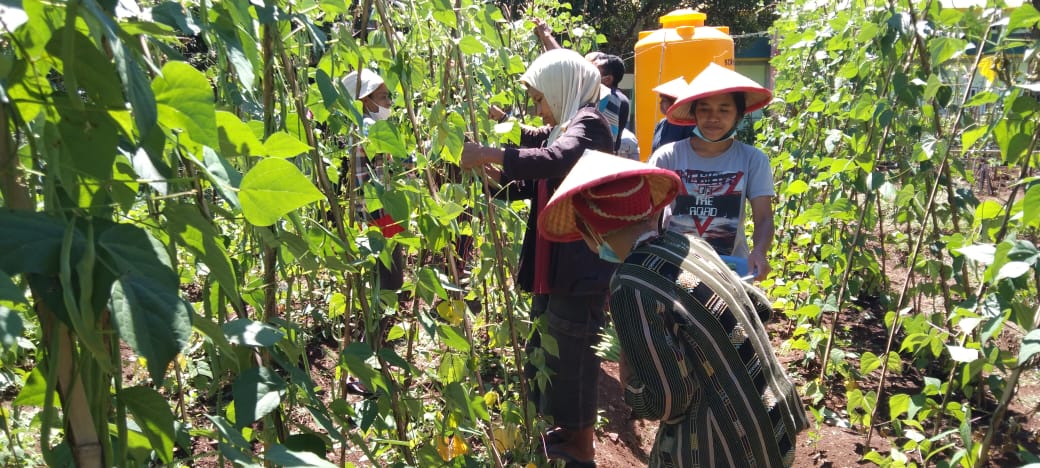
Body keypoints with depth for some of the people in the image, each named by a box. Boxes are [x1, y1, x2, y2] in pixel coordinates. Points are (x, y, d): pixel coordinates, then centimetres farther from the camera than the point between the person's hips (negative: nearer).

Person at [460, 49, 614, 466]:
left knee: (571, 357, -1)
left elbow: (555, 161, -34)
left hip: (580, 267, -10)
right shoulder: (558, 130, 16)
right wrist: (498, 174, 1)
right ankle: (565, 433, 34)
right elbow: (535, 186, 19)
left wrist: (490, 154, -34)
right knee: (544, 351, 18)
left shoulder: (589, 123, -13)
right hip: (553, 264, 10)